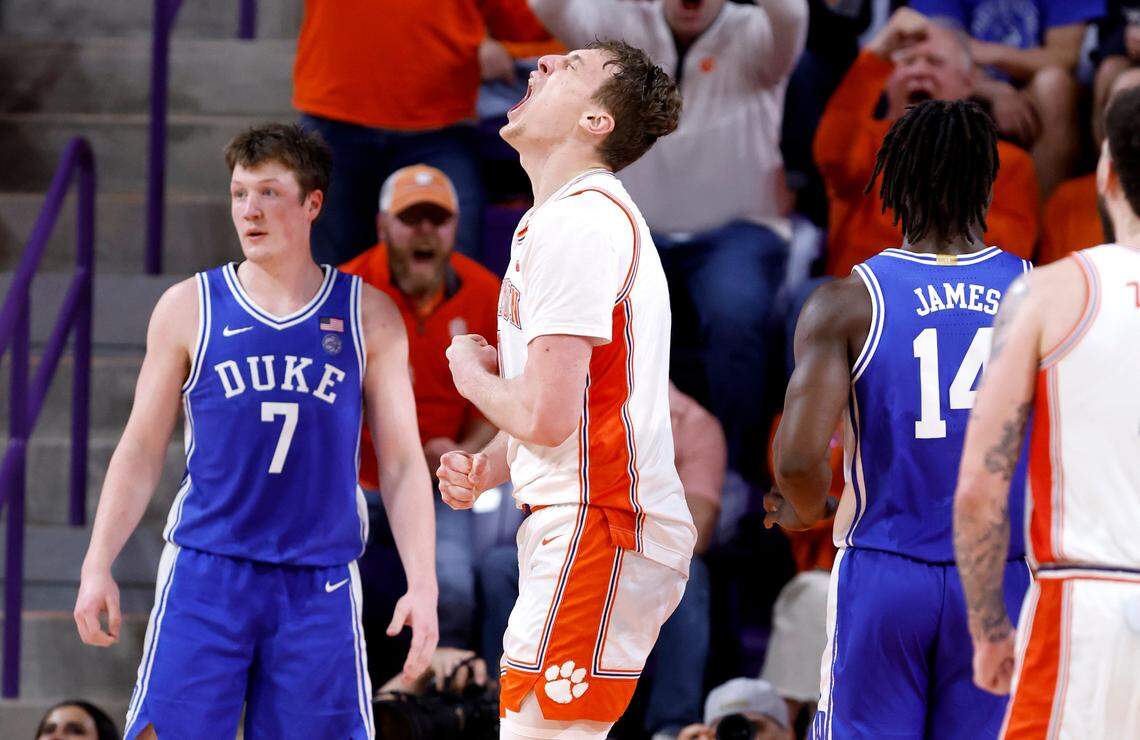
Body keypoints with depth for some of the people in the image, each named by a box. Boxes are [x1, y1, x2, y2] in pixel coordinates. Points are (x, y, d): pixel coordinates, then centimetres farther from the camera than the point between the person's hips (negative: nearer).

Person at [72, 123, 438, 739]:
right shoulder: (189, 309, 5)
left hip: (321, 584, 0)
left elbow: (402, 463, 7)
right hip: (206, 570, 0)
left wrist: (422, 585, -2)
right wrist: (97, 566, 1)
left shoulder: (368, 317, 6)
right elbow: (141, 450, 9)